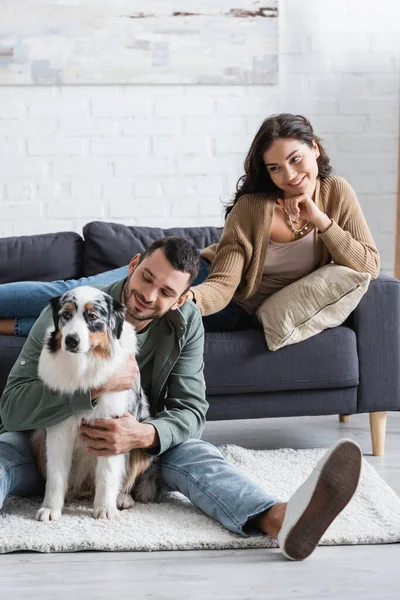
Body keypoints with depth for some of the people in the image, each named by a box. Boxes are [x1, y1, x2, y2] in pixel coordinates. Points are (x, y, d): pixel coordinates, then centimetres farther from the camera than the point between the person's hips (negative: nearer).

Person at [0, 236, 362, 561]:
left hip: (139, 444, 2)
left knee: (196, 454, -28)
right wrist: (98, 385, -39)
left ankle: (278, 520, -59)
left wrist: (145, 436, -35)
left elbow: (190, 410, -12)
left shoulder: (185, 323, -9)